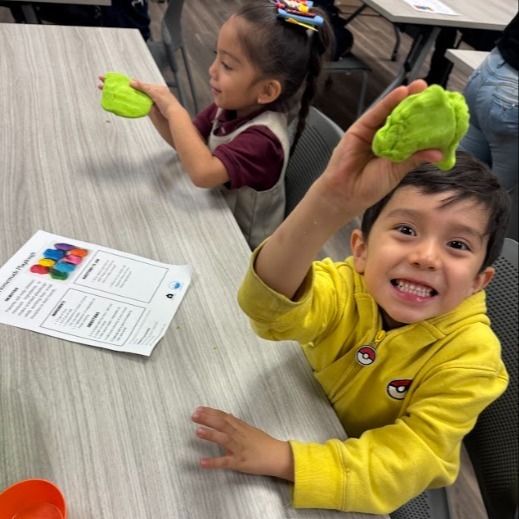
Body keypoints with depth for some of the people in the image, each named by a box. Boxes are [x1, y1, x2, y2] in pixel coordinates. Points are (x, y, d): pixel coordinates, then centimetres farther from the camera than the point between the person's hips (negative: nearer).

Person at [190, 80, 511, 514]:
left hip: (392, 496, -2)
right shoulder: (347, 287, -23)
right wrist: (330, 201, -60)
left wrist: (282, 459, -36)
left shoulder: (470, 357, -25)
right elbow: (270, 307, -43)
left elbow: (403, 466, -25)